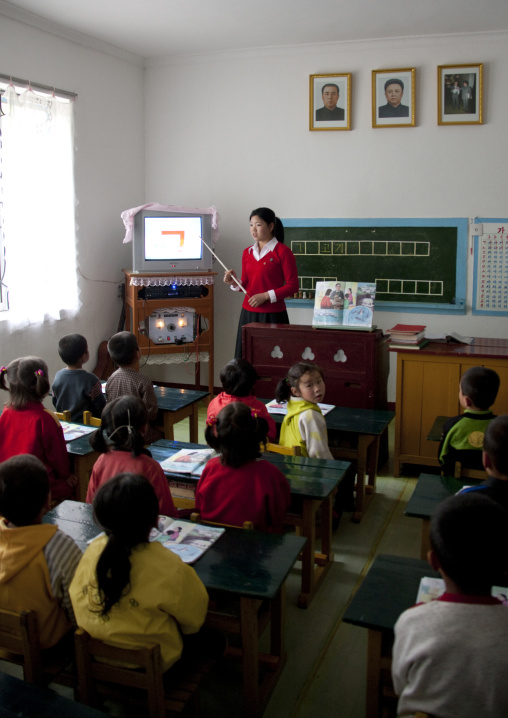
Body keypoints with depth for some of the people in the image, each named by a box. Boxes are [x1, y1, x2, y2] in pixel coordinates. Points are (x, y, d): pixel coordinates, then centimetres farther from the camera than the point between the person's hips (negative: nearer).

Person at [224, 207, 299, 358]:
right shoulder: (248, 252, 12)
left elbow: (292, 286, -7)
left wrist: (266, 296, -15)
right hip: (248, 313, 5)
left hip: (272, 315, -5)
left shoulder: (282, 252, -5)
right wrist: (234, 283, -3)